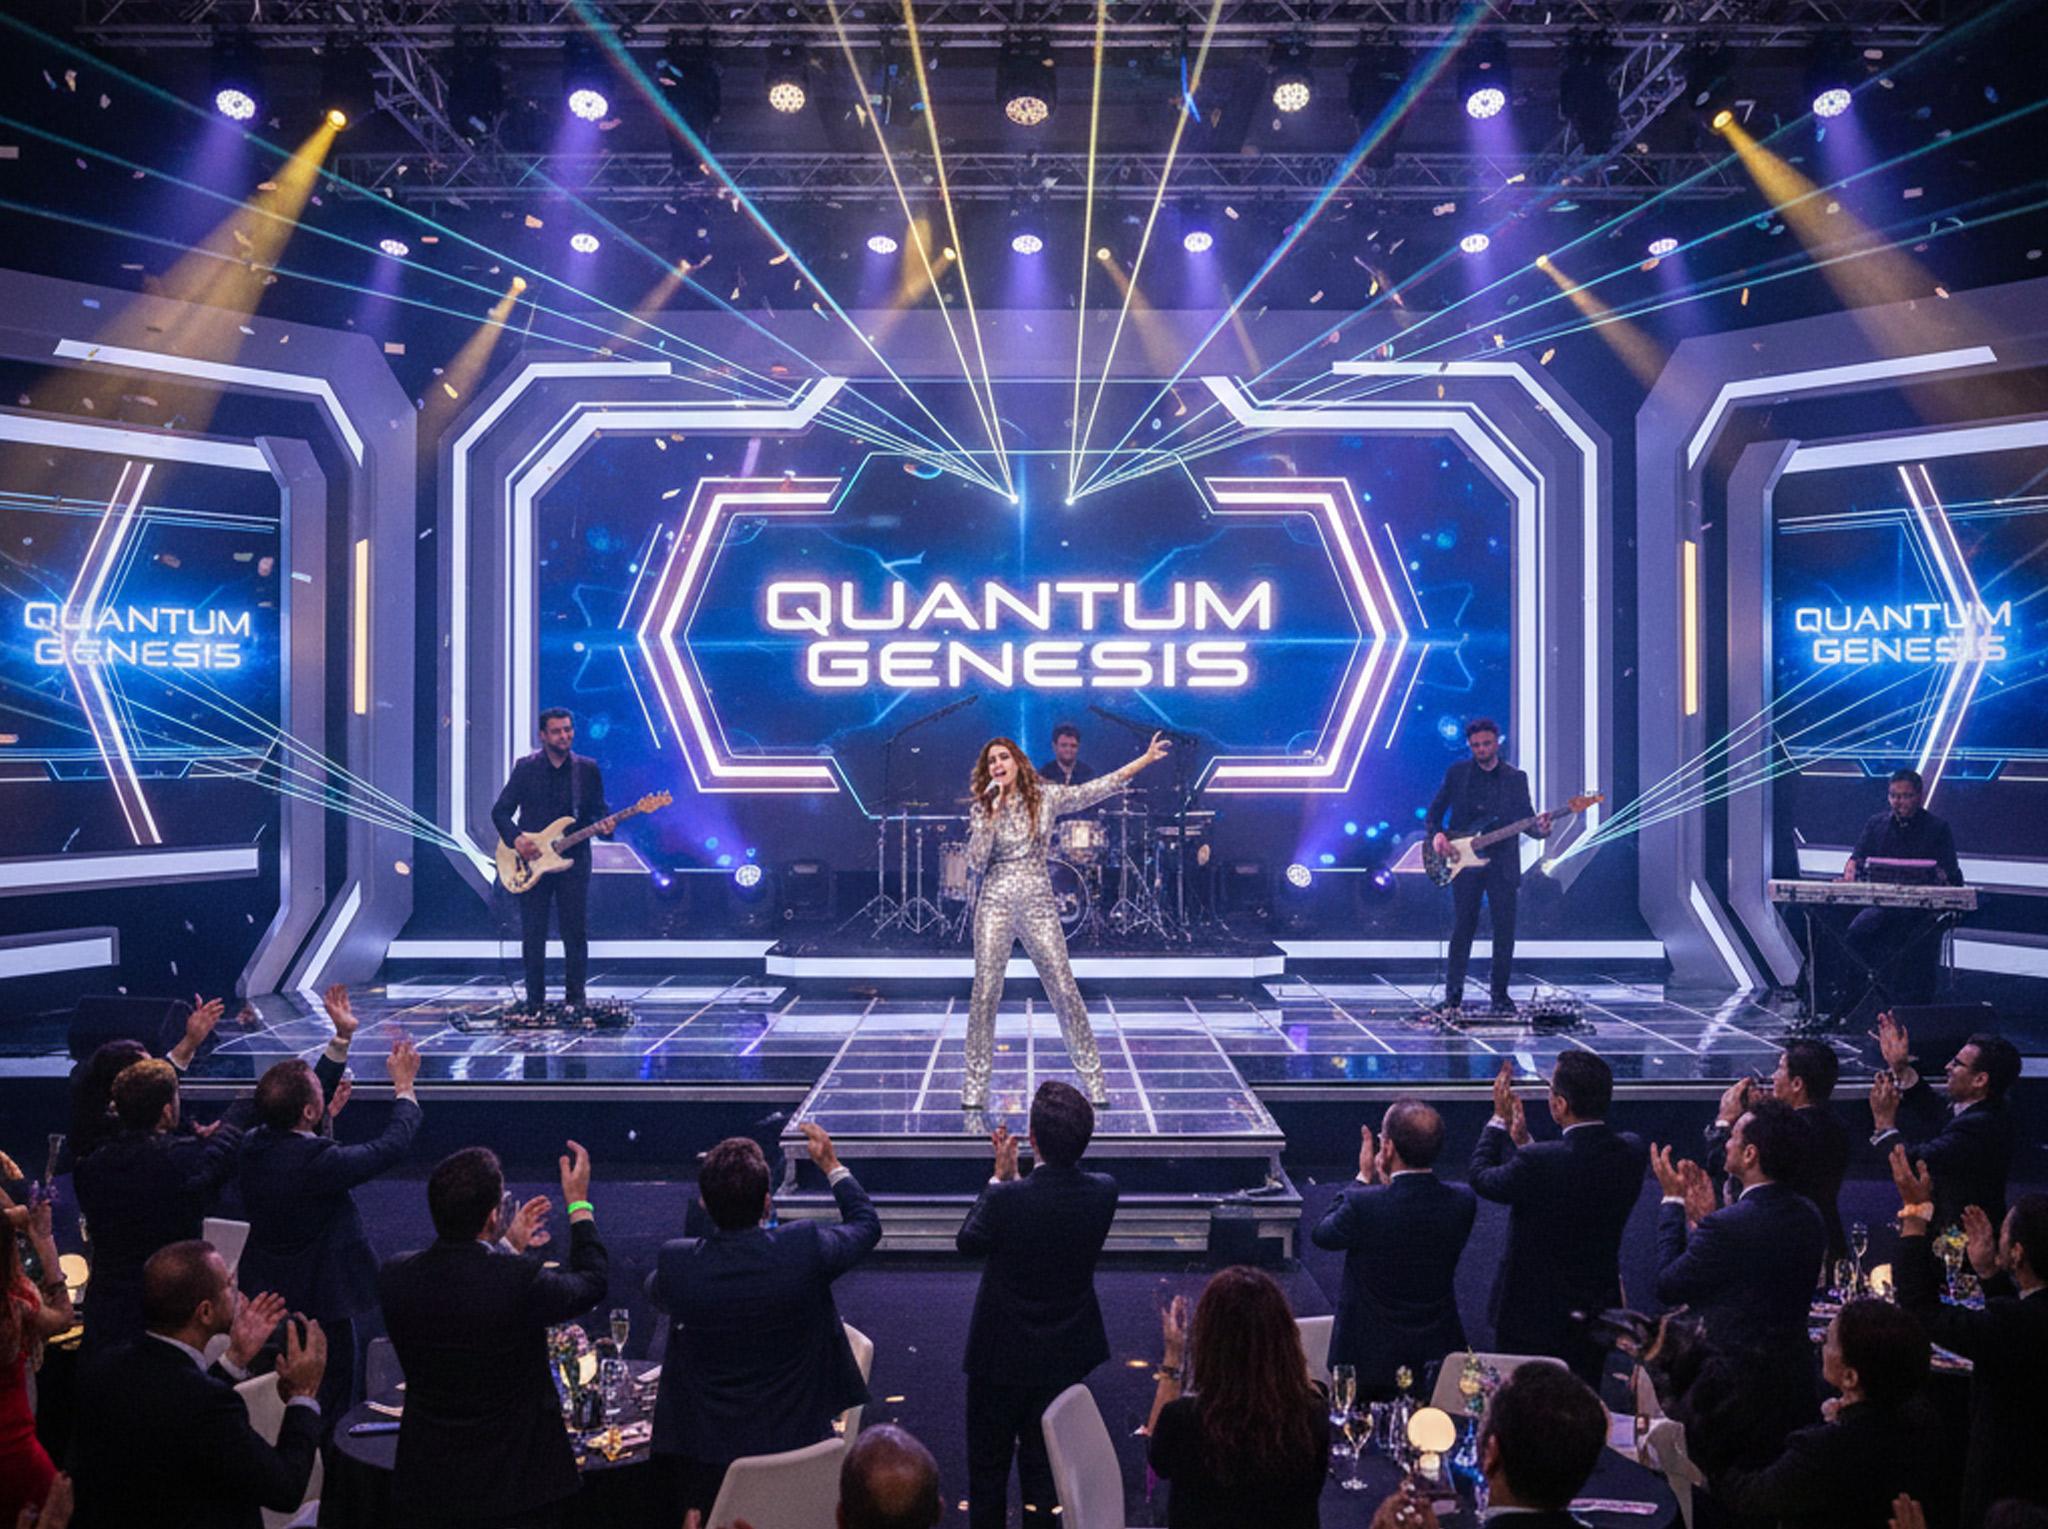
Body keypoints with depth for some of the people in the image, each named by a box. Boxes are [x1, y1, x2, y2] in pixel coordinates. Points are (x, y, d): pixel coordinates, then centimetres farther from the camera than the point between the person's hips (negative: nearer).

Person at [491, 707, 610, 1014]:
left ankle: (575, 1000, 9)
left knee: (576, 933, 0)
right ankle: (535, 1002, 10)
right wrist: (516, 839, -14)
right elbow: (500, 812, 3)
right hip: (530, 861, 0)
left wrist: (602, 826, -14)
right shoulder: (526, 768, 3)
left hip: (572, 859, 0)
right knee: (532, 936, 2)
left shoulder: (588, 769, 5)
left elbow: (597, 812, 9)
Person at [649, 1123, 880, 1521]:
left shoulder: (676, 1263, -21)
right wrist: (831, 1164, 12)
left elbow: (655, 1292, 6)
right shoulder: (804, 1247, -23)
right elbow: (867, 1225, -1)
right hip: (799, 1440, 0)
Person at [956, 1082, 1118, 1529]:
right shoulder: (1102, 1193, -17)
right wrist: (1014, 1179, 4)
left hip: (1002, 1357, -4)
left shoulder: (1007, 1200, -30)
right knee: (1044, 1463, 22)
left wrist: (999, 1177, -4)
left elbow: (968, 1243, -9)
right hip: (1065, 1357, 4)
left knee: (988, 1462, 18)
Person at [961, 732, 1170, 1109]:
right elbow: (975, 862, -7)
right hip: (995, 904, 0)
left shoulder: (1045, 797, 2)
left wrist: (1146, 758, -1)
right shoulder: (983, 809, 3)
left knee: (1064, 990, -1)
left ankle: (1093, 1079, 9)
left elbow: (1099, 788, 1)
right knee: (985, 992, -3)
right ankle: (975, 1085, 6)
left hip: (1037, 904, 0)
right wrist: (992, 812, -13)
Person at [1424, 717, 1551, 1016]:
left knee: (1505, 929, 0)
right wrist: (1436, 835, -11)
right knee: (1463, 927, -5)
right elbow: (1433, 814, 9)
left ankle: (1500, 995, 11)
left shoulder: (1516, 778, 9)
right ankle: (1453, 997, 1)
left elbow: (1526, 820, 7)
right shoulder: (1456, 773, 7)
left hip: (1502, 863, 1)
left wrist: (1540, 829, -16)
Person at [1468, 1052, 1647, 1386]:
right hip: (1598, 1320, 6)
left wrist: (1500, 1119, 1)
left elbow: (1480, 1177, -10)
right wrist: (1523, 1143, 9)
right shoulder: (1632, 1152, -10)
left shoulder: (1537, 1162, -29)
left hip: (1535, 1324, -6)